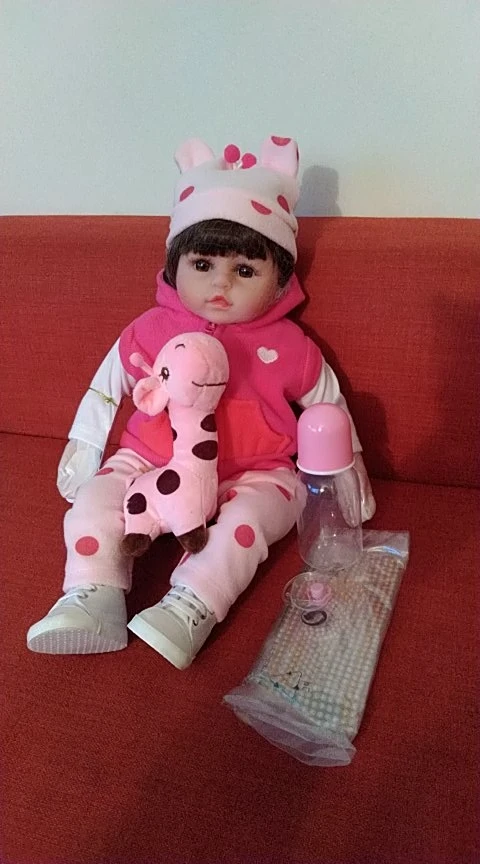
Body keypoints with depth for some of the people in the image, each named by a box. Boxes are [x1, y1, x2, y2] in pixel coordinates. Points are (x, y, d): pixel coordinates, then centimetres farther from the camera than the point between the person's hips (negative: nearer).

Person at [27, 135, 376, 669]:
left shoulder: (287, 346, -5)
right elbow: (105, 388, 8)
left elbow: (328, 406, 7)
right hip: (152, 462, 2)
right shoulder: (150, 331, -2)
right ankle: (93, 599, -22)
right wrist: (82, 447, 11)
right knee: (95, 497, -18)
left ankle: (192, 608, -34)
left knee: (248, 518, -31)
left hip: (254, 474, -1)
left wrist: (347, 470, 11)